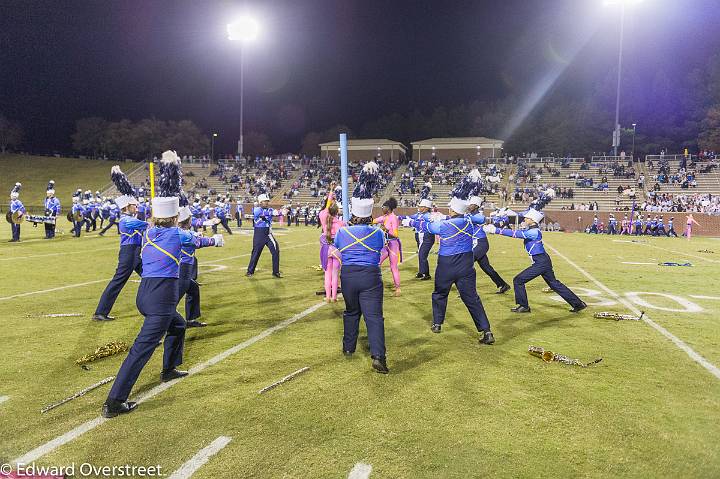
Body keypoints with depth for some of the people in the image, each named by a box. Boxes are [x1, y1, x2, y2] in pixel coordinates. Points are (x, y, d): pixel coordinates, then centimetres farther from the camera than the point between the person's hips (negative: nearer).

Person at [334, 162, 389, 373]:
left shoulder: (342, 232, -1)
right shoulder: (378, 233, -2)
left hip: (347, 276, 2)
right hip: (371, 276, -2)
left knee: (351, 312, 22)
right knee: (374, 316, -6)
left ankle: (348, 347, 33)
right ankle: (378, 355, -18)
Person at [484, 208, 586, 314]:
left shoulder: (534, 232, -19)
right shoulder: (530, 230, 10)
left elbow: (515, 234, -25)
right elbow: (517, 232, 10)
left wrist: (496, 230, -25)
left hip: (541, 262, -10)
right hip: (543, 262, 10)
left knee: (518, 280, -4)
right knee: (554, 284, 19)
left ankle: (524, 306, 8)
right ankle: (578, 304, 25)